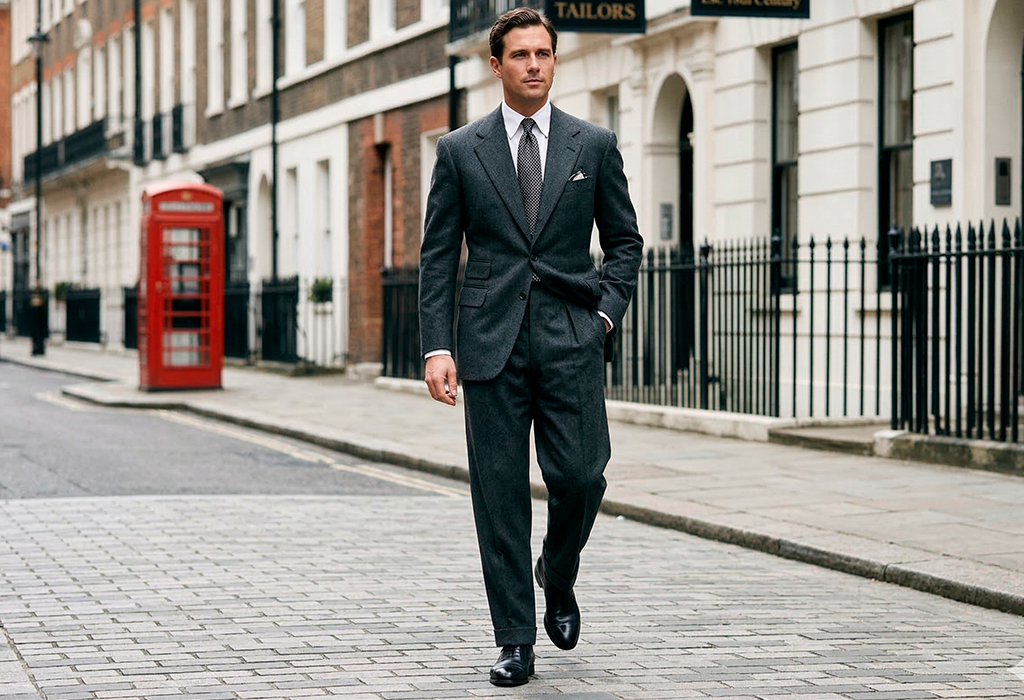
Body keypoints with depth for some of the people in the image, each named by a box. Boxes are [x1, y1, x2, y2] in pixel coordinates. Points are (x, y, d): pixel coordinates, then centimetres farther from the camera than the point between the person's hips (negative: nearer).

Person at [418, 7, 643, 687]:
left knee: (580, 475, -8)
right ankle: (516, 640, 7)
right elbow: (438, 256, 5)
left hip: (572, 339, 0)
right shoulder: (460, 151, 6)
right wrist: (437, 348, -4)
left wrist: (606, 313, -1)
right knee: (500, 492, 0)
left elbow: (625, 240, 14)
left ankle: (558, 578, 24)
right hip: (491, 342, 0)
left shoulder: (595, 145, 7)